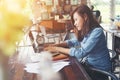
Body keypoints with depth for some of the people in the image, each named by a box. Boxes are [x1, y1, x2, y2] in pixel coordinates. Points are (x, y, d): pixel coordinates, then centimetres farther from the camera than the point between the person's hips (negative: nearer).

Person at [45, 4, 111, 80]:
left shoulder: (97, 32, -25)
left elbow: (81, 53, -28)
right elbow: (73, 41, 11)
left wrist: (58, 49, -22)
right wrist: (56, 45, -6)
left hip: (99, 70, -6)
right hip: (89, 64, 6)